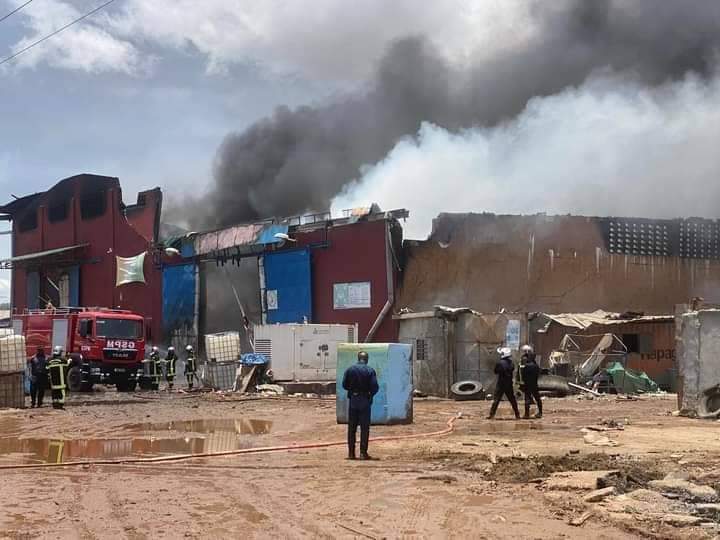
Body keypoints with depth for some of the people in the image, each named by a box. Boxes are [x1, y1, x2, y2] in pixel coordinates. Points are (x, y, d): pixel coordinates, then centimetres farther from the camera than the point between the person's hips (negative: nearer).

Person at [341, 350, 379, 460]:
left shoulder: (350, 369, 0)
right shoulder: (370, 370, -7)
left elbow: (344, 385, 1)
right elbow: (375, 387, -10)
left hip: (352, 400, 2)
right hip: (365, 401, -2)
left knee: (351, 427, 9)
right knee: (365, 427, 3)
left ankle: (351, 452, 10)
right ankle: (363, 452, 0)